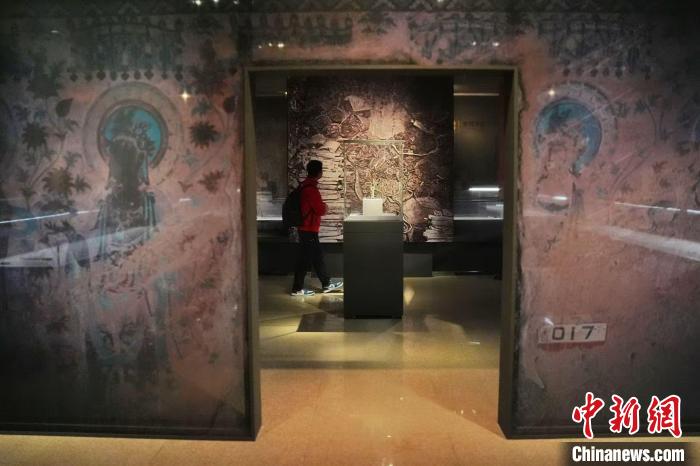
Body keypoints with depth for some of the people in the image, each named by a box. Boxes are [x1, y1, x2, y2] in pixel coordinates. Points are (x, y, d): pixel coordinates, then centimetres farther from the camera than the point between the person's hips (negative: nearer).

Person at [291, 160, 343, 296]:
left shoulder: (306, 185, 11)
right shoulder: (311, 189, -21)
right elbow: (321, 210, -20)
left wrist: (322, 206, 6)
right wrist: (325, 207, 1)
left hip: (308, 228, 10)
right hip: (309, 230, -10)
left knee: (318, 257, 16)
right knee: (305, 259, -1)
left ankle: (326, 284, 25)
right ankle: (297, 289, 8)